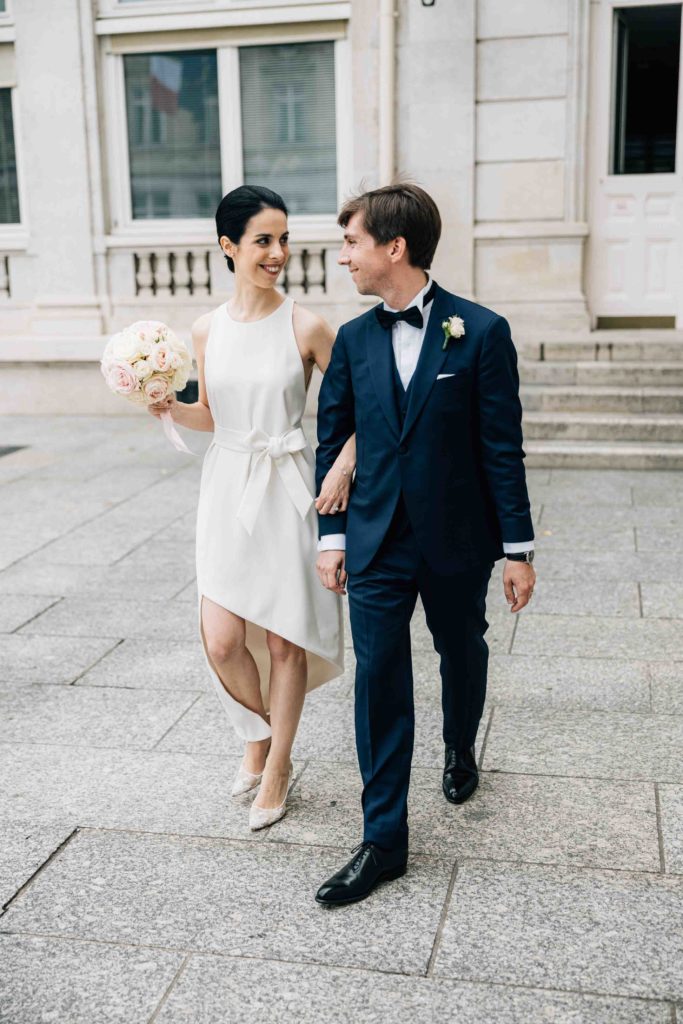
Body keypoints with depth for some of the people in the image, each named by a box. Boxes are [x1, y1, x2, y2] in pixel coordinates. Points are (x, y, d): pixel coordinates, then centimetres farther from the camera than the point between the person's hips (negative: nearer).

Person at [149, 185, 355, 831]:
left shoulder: (305, 327, -7)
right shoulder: (207, 330, 3)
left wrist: (343, 467, -14)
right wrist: (171, 409, -5)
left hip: (287, 491, -2)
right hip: (227, 490, 3)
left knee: (284, 638, 5)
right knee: (221, 641, -2)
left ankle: (277, 767, 25)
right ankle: (259, 735, 29)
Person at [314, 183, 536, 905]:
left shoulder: (481, 331, -9)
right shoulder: (353, 339, 2)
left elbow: (502, 446, -8)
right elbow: (332, 440, 7)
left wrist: (517, 548, -7)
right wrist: (331, 535, 4)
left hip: (456, 540, -2)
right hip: (377, 543, 2)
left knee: (462, 654, 19)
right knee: (379, 680, -1)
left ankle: (460, 749, 50)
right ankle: (383, 840, 8)